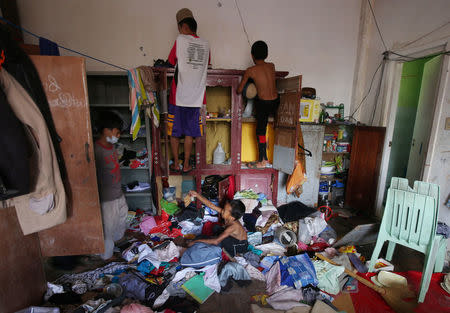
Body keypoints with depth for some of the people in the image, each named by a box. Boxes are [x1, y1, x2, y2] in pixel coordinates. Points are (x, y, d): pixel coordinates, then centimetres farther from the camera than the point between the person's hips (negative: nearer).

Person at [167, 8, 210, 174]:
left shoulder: (180, 40, -5)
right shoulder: (205, 44, 7)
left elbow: (171, 62, 3)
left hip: (178, 96, -3)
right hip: (196, 97, 4)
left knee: (174, 132, 11)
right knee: (189, 132, 11)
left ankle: (176, 164, 19)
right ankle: (186, 165, 17)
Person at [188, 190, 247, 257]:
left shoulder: (233, 226, -38)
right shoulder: (227, 218, -20)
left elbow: (216, 241, -42)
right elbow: (211, 205, -23)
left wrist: (197, 241, -39)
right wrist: (197, 195, -30)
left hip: (241, 246, -7)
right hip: (234, 237, 7)